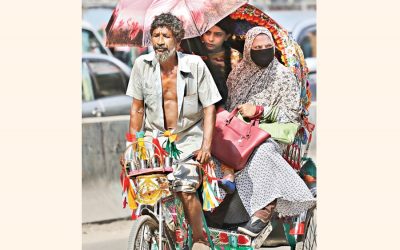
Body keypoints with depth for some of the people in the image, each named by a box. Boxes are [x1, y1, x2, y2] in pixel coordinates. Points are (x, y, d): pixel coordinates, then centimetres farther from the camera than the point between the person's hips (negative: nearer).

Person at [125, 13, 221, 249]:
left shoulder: (195, 65, -11)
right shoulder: (142, 65, -4)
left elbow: (209, 106, -5)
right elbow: (137, 108, 6)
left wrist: (206, 145, -14)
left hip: (188, 139, -3)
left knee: (185, 190, -21)